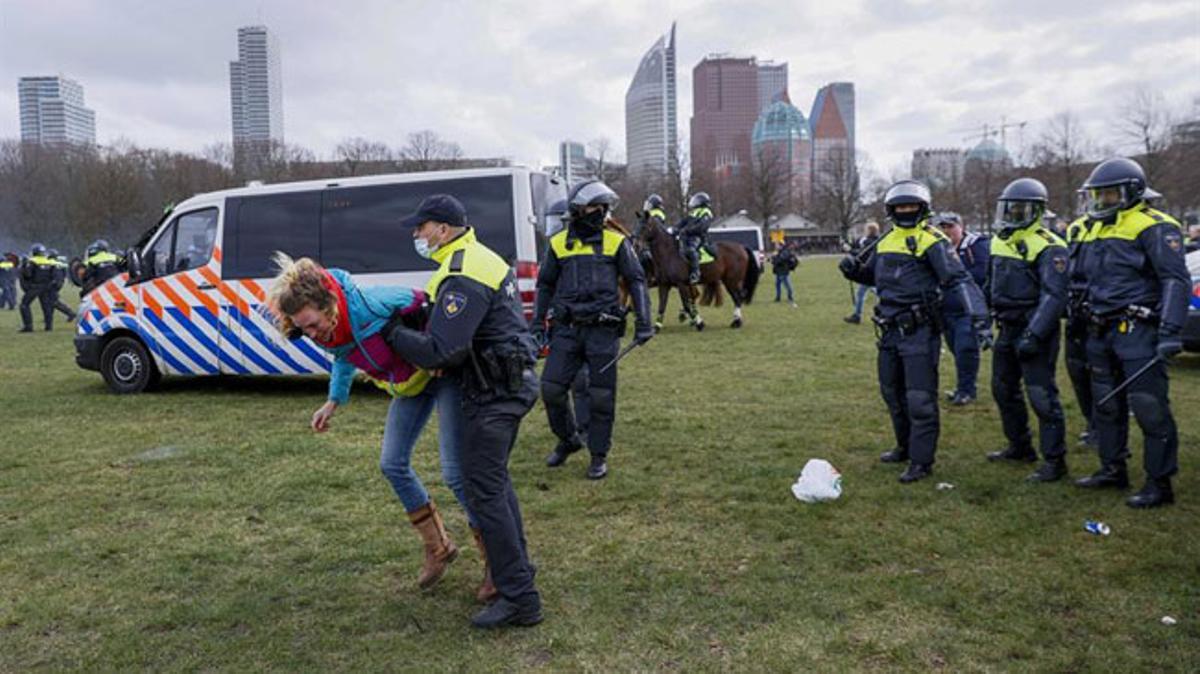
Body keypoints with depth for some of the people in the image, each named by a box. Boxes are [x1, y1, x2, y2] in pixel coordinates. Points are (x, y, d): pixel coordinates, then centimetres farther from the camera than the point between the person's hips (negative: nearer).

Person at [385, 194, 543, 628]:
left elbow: (439, 352, -26)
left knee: (483, 489, -6)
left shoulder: (463, 278, -21)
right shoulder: (481, 258, 15)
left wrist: (394, 334, -11)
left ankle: (520, 598, -2)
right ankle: (517, 571, 32)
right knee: (495, 480, 21)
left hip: (495, 393, -11)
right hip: (512, 383, 11)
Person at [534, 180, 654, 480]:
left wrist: (644, 321, -3)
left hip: (603, 330, -2)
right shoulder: (558, 243, 8)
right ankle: (569, 439, 23)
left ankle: (599, 455, 18)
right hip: (567, 329, 2)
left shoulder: (616, 242, 3)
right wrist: (537, 323, 15)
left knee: (601, 396, 2)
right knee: (550, 388, -2)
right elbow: (545, 285, 18)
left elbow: (636, 281, 5)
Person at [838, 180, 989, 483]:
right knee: (892, 392, 19)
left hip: (919, 331, -8)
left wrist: (978, 315, -30)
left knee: (920, 398, -4)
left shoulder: (932, 241, -10)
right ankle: (906, 447, 36)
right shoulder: (886, 241, 13)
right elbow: (872, 274, 27)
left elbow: (959, 279, -18)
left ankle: (922, 461, 6)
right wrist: (853, 268, 5)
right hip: (890, 330, 8)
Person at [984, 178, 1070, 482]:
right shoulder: (1000, 241, 12)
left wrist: (1034, 334, -26)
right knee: (1003, 390, 17)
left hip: (1036, 330, -9)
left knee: (1041, 395, -7)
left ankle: (1054, 460, 3)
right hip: (1008, 328, 9)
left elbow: (1054, 295, -21)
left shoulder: (1048, 246, -15)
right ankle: (1020, 446, 33)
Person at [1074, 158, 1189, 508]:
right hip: (1104, 331, 9)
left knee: (1150, 408, -6)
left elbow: (1176, 281, -16)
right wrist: (1091, 327, 22)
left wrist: (1170, 332, -24)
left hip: (1137, 332, -9)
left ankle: (1160, 483, 3)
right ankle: (1113, 469, 28)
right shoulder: (1104, 229, 17)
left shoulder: (1154, 227, -10)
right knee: (1107, 405, 15)